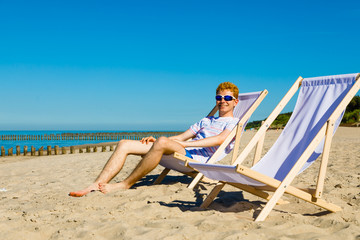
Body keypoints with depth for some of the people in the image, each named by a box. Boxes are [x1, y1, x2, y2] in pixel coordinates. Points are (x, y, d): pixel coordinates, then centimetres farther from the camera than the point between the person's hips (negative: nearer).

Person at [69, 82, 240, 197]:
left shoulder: (234, 123, 10)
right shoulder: (206, 121, 33)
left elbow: (220, 139, -12)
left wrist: (185, 143, -18)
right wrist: (154, 139, 11)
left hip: (195, 157, -8)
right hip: (180, 152, 8)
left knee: (162, 142, -39)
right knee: (125, 144, -6)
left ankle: (125, 184, -26)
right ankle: (96, 186, -16)